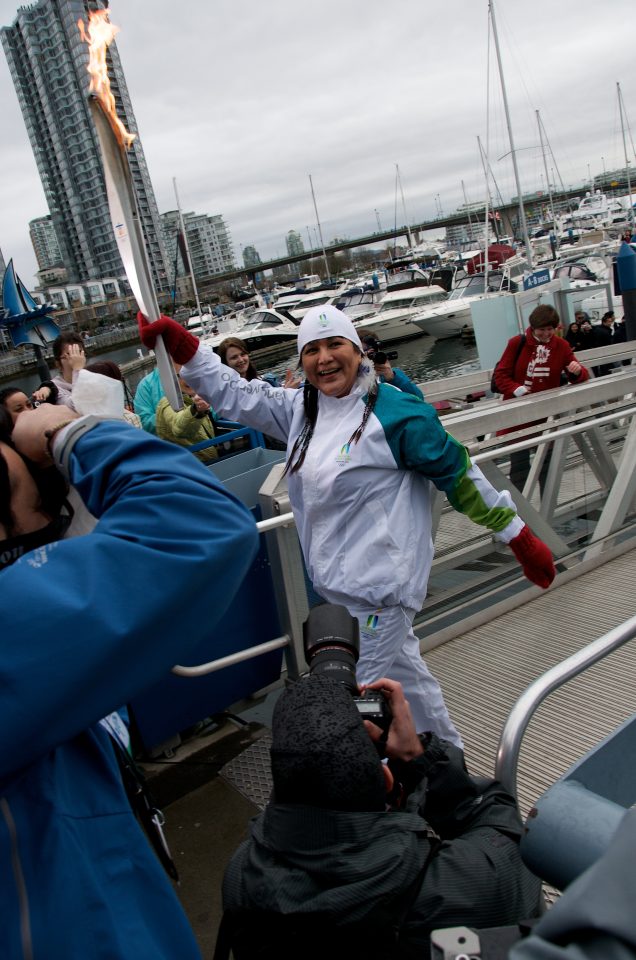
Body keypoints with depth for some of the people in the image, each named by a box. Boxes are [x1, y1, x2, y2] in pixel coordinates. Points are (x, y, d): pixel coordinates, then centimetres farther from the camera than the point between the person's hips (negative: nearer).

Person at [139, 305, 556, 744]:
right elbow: (234, 394, 10)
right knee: (404, 671, 23)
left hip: (381, 582, -7)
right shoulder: (301, 408, 6)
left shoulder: (394, 411, -13)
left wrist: (520, 537, -5)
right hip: (335, 583, 7)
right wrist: (178, 342, 3)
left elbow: (460, 474, -9)